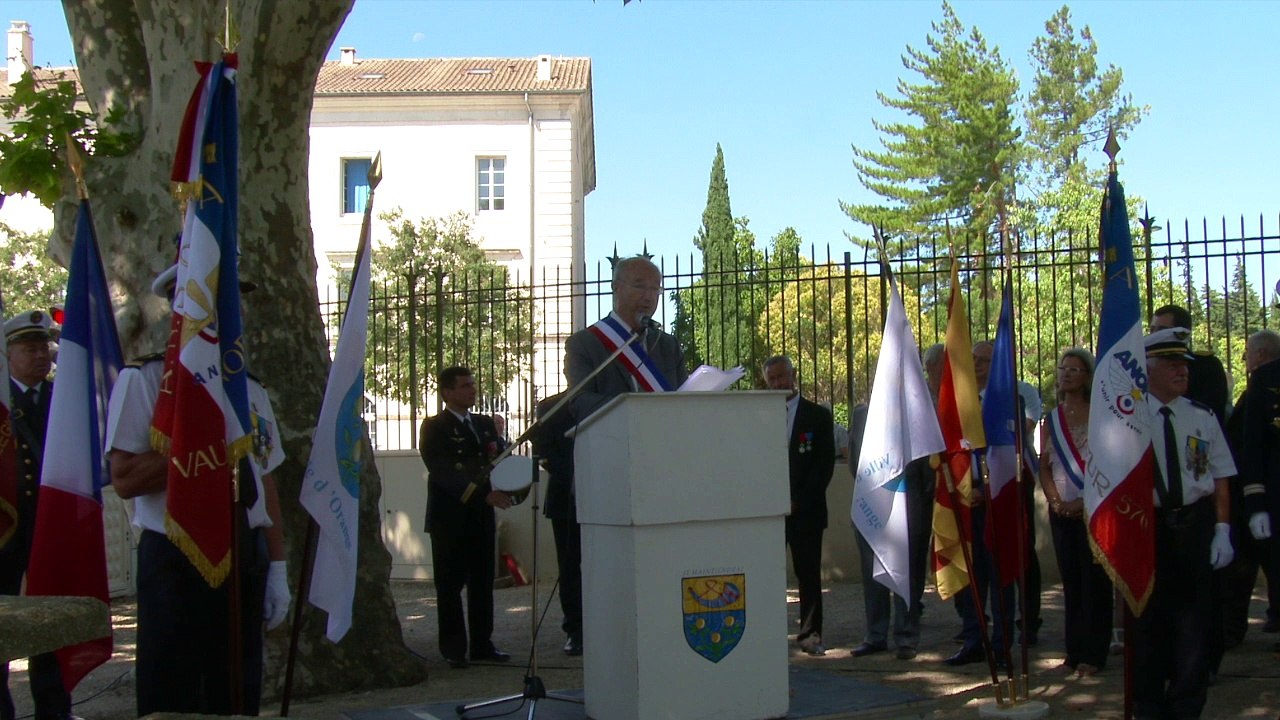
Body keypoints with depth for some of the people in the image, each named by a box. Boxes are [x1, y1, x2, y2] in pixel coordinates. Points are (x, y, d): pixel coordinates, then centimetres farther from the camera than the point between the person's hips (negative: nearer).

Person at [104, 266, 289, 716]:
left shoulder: (251, 391, 13)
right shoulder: (144, 380, -5)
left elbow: (266, 483, 13)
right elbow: (125, 478, -15)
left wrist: (277, 569, 8)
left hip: (246, 558, 6)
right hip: (177, 561, -5)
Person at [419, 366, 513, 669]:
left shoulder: (485, 424, 16)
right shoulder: (434, 428, -4)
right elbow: (442, 473, -14)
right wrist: (484, 494, -24)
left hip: (481, 516, 5)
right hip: (449, 518, -5)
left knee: (483, 582, 6)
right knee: (450, 585, 0)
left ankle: (482, 644, 14)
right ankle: (454, 649, 6)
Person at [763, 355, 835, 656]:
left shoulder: (818, 416, 6)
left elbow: (825, 465, 0)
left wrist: (798, 501, -8)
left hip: (805, 510, -1)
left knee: (809, 574, 2)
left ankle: (810, 633, 10)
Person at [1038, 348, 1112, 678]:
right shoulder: (1051, 421, 12)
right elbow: (1044, 466, 11)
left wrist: (1086, 502, -14)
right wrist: (1056, 502, -4)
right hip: (1062, 512, 4)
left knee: (1094, 580, -3)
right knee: (1071, 582, 7)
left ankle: (1093, 654, 2)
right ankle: (1074, 652, 13)